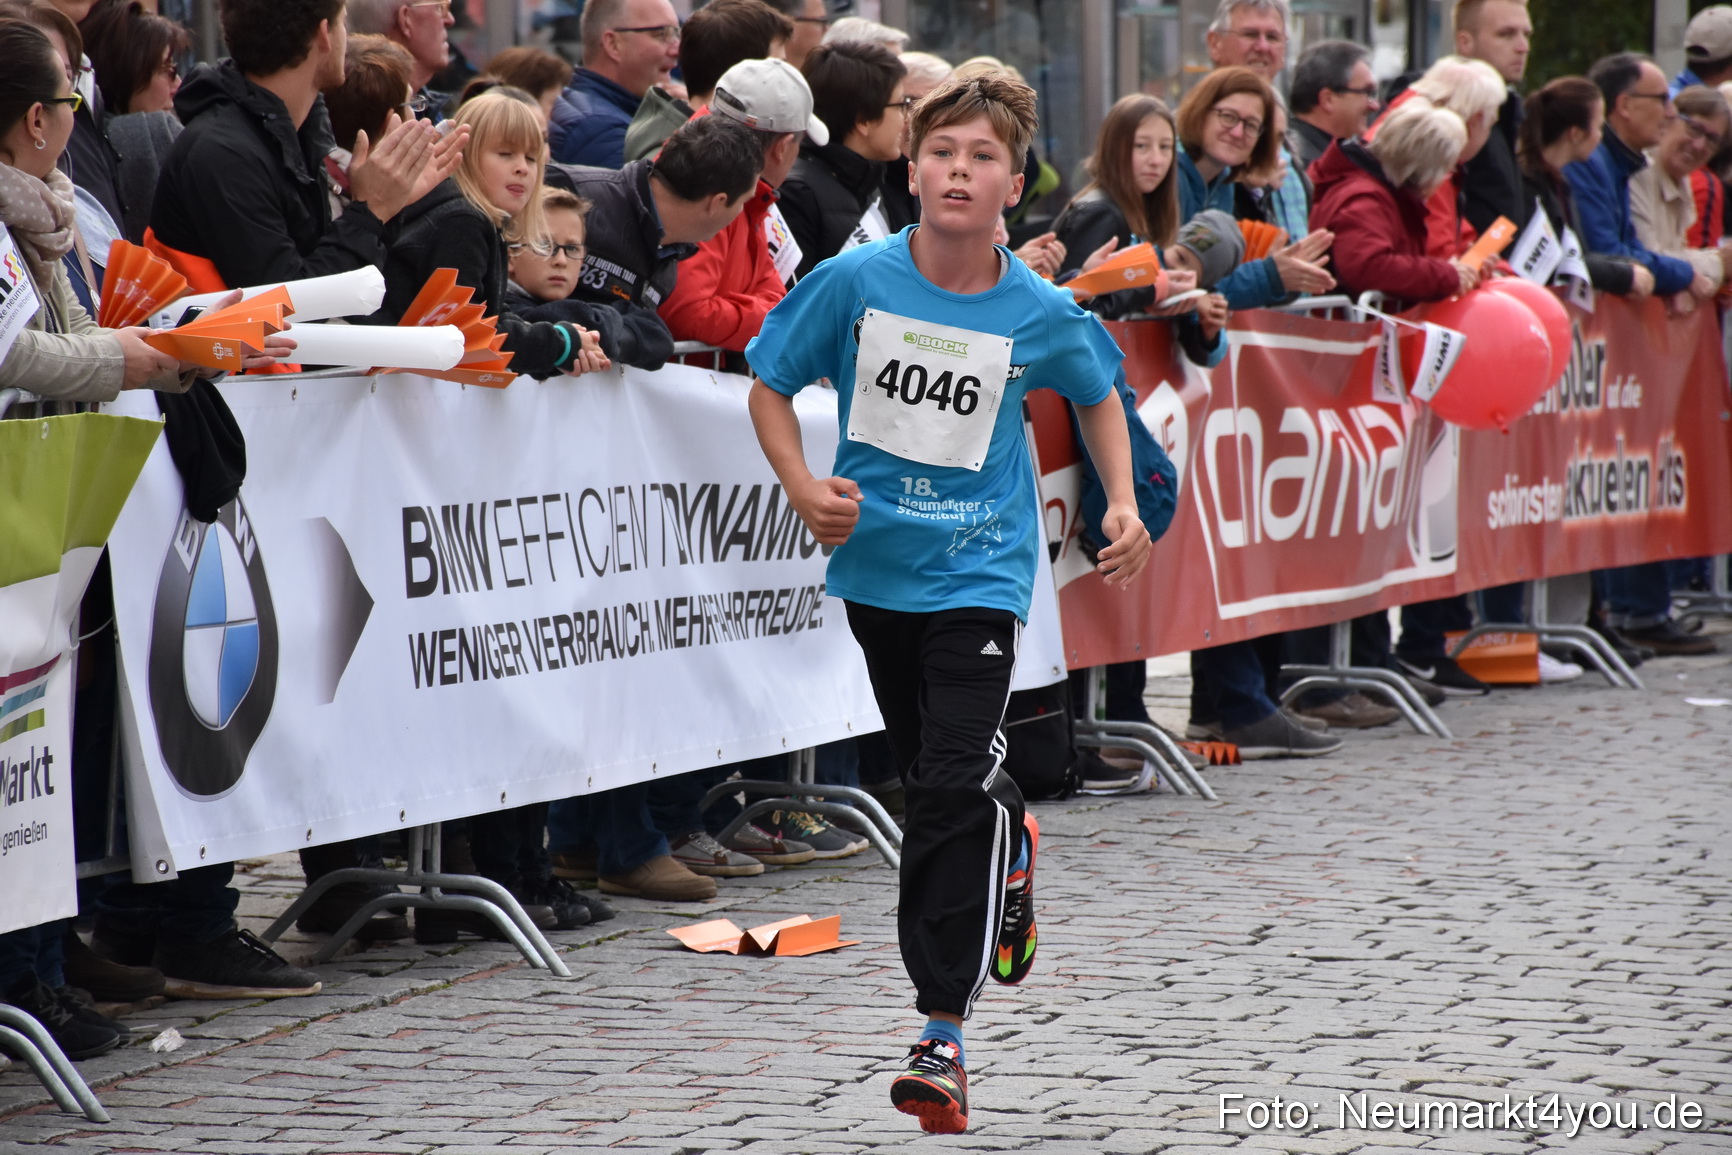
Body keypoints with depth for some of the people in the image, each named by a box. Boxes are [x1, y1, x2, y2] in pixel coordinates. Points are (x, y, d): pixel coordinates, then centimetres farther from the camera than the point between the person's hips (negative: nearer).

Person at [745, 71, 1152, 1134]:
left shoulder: (1042, 314, -10)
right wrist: (805, 490, -13)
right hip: (875, 560, 3)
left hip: (979, 574, -3)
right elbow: (771, 386, 1)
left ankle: (944, 1039, -13)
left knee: (955, 788, -15)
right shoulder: (855, 280, -11)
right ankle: (1010, 844, 56)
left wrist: (1124, 504, 3)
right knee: (932, 774, 20)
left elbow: (1097, 391, 12)